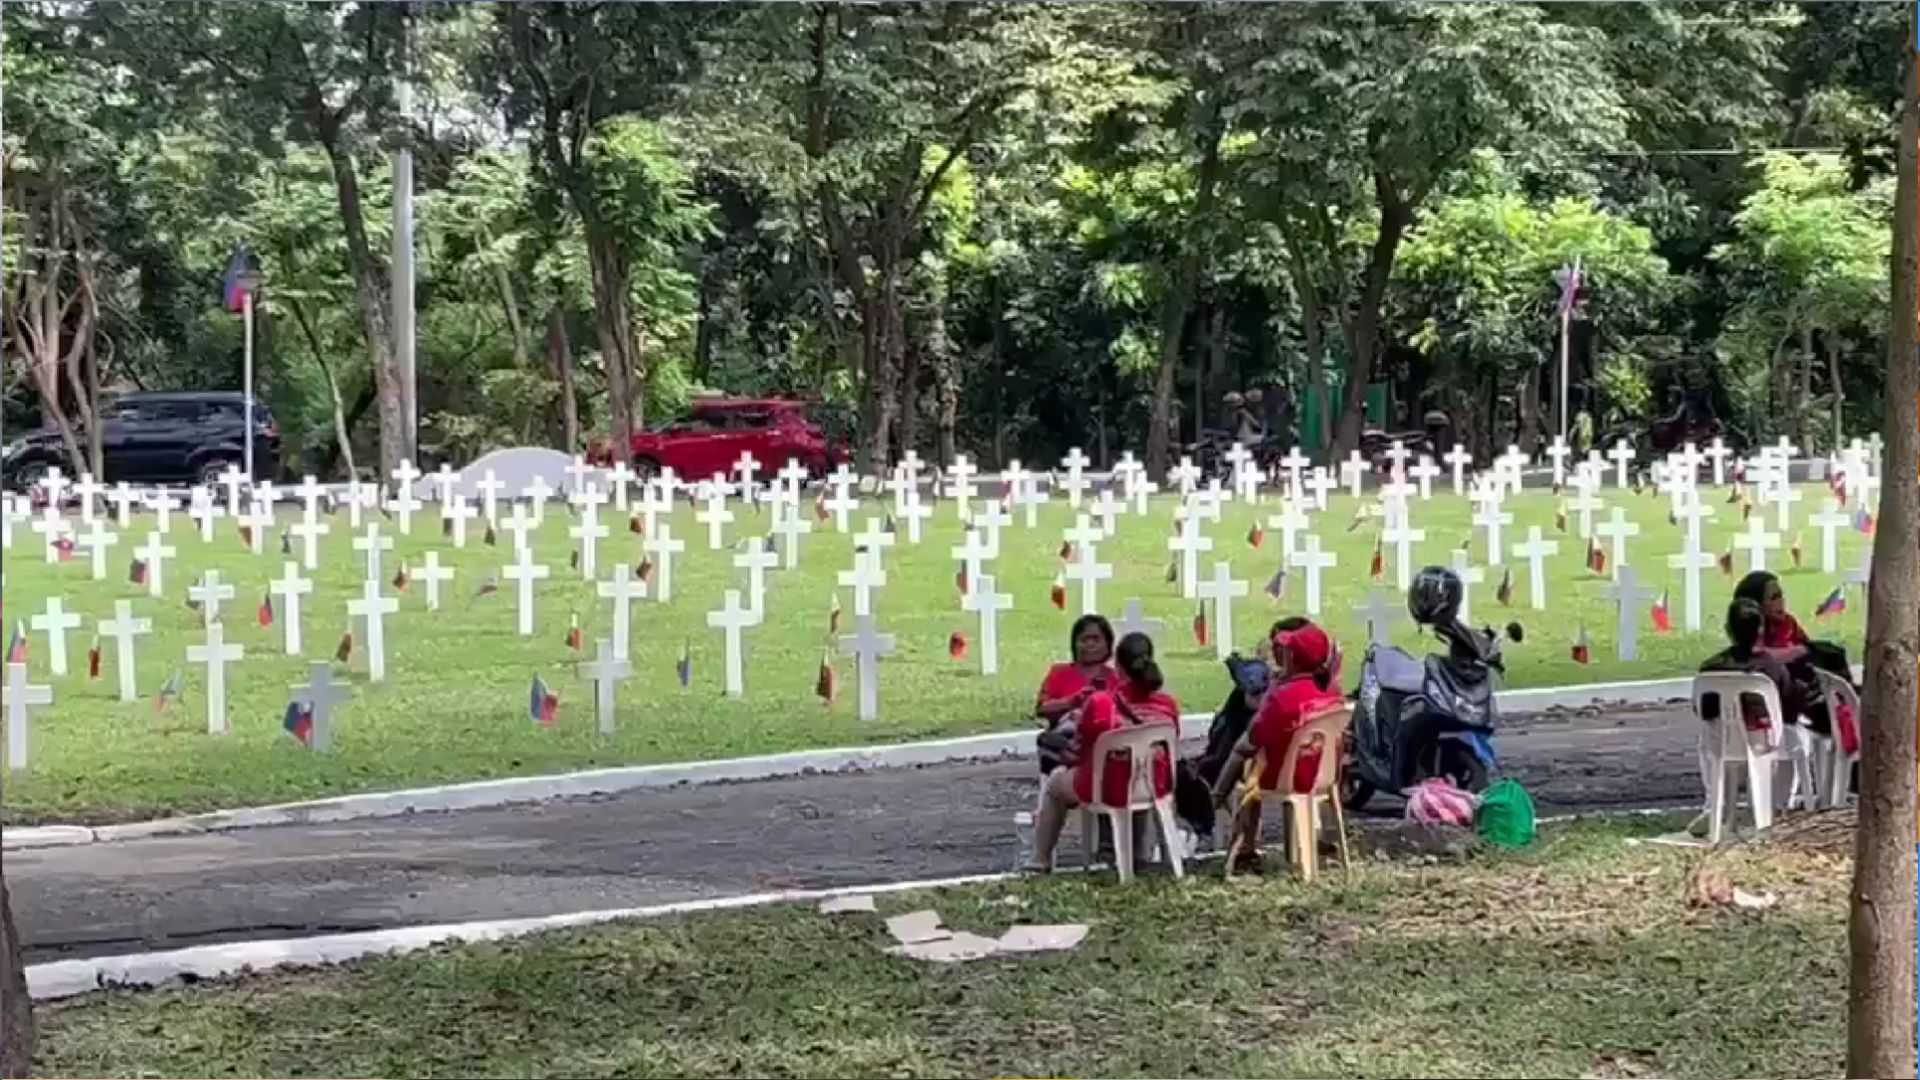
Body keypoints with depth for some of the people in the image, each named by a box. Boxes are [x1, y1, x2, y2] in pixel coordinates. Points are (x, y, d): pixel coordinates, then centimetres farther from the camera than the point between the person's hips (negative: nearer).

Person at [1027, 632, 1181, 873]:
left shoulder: (1098, 703, -21)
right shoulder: (1168, 703, -9)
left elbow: (1078, 752, -8)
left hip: (1108, 789, -4)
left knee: (1055, 781, 27)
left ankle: (1041, 860, 36)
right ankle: (1136, 852, 51)